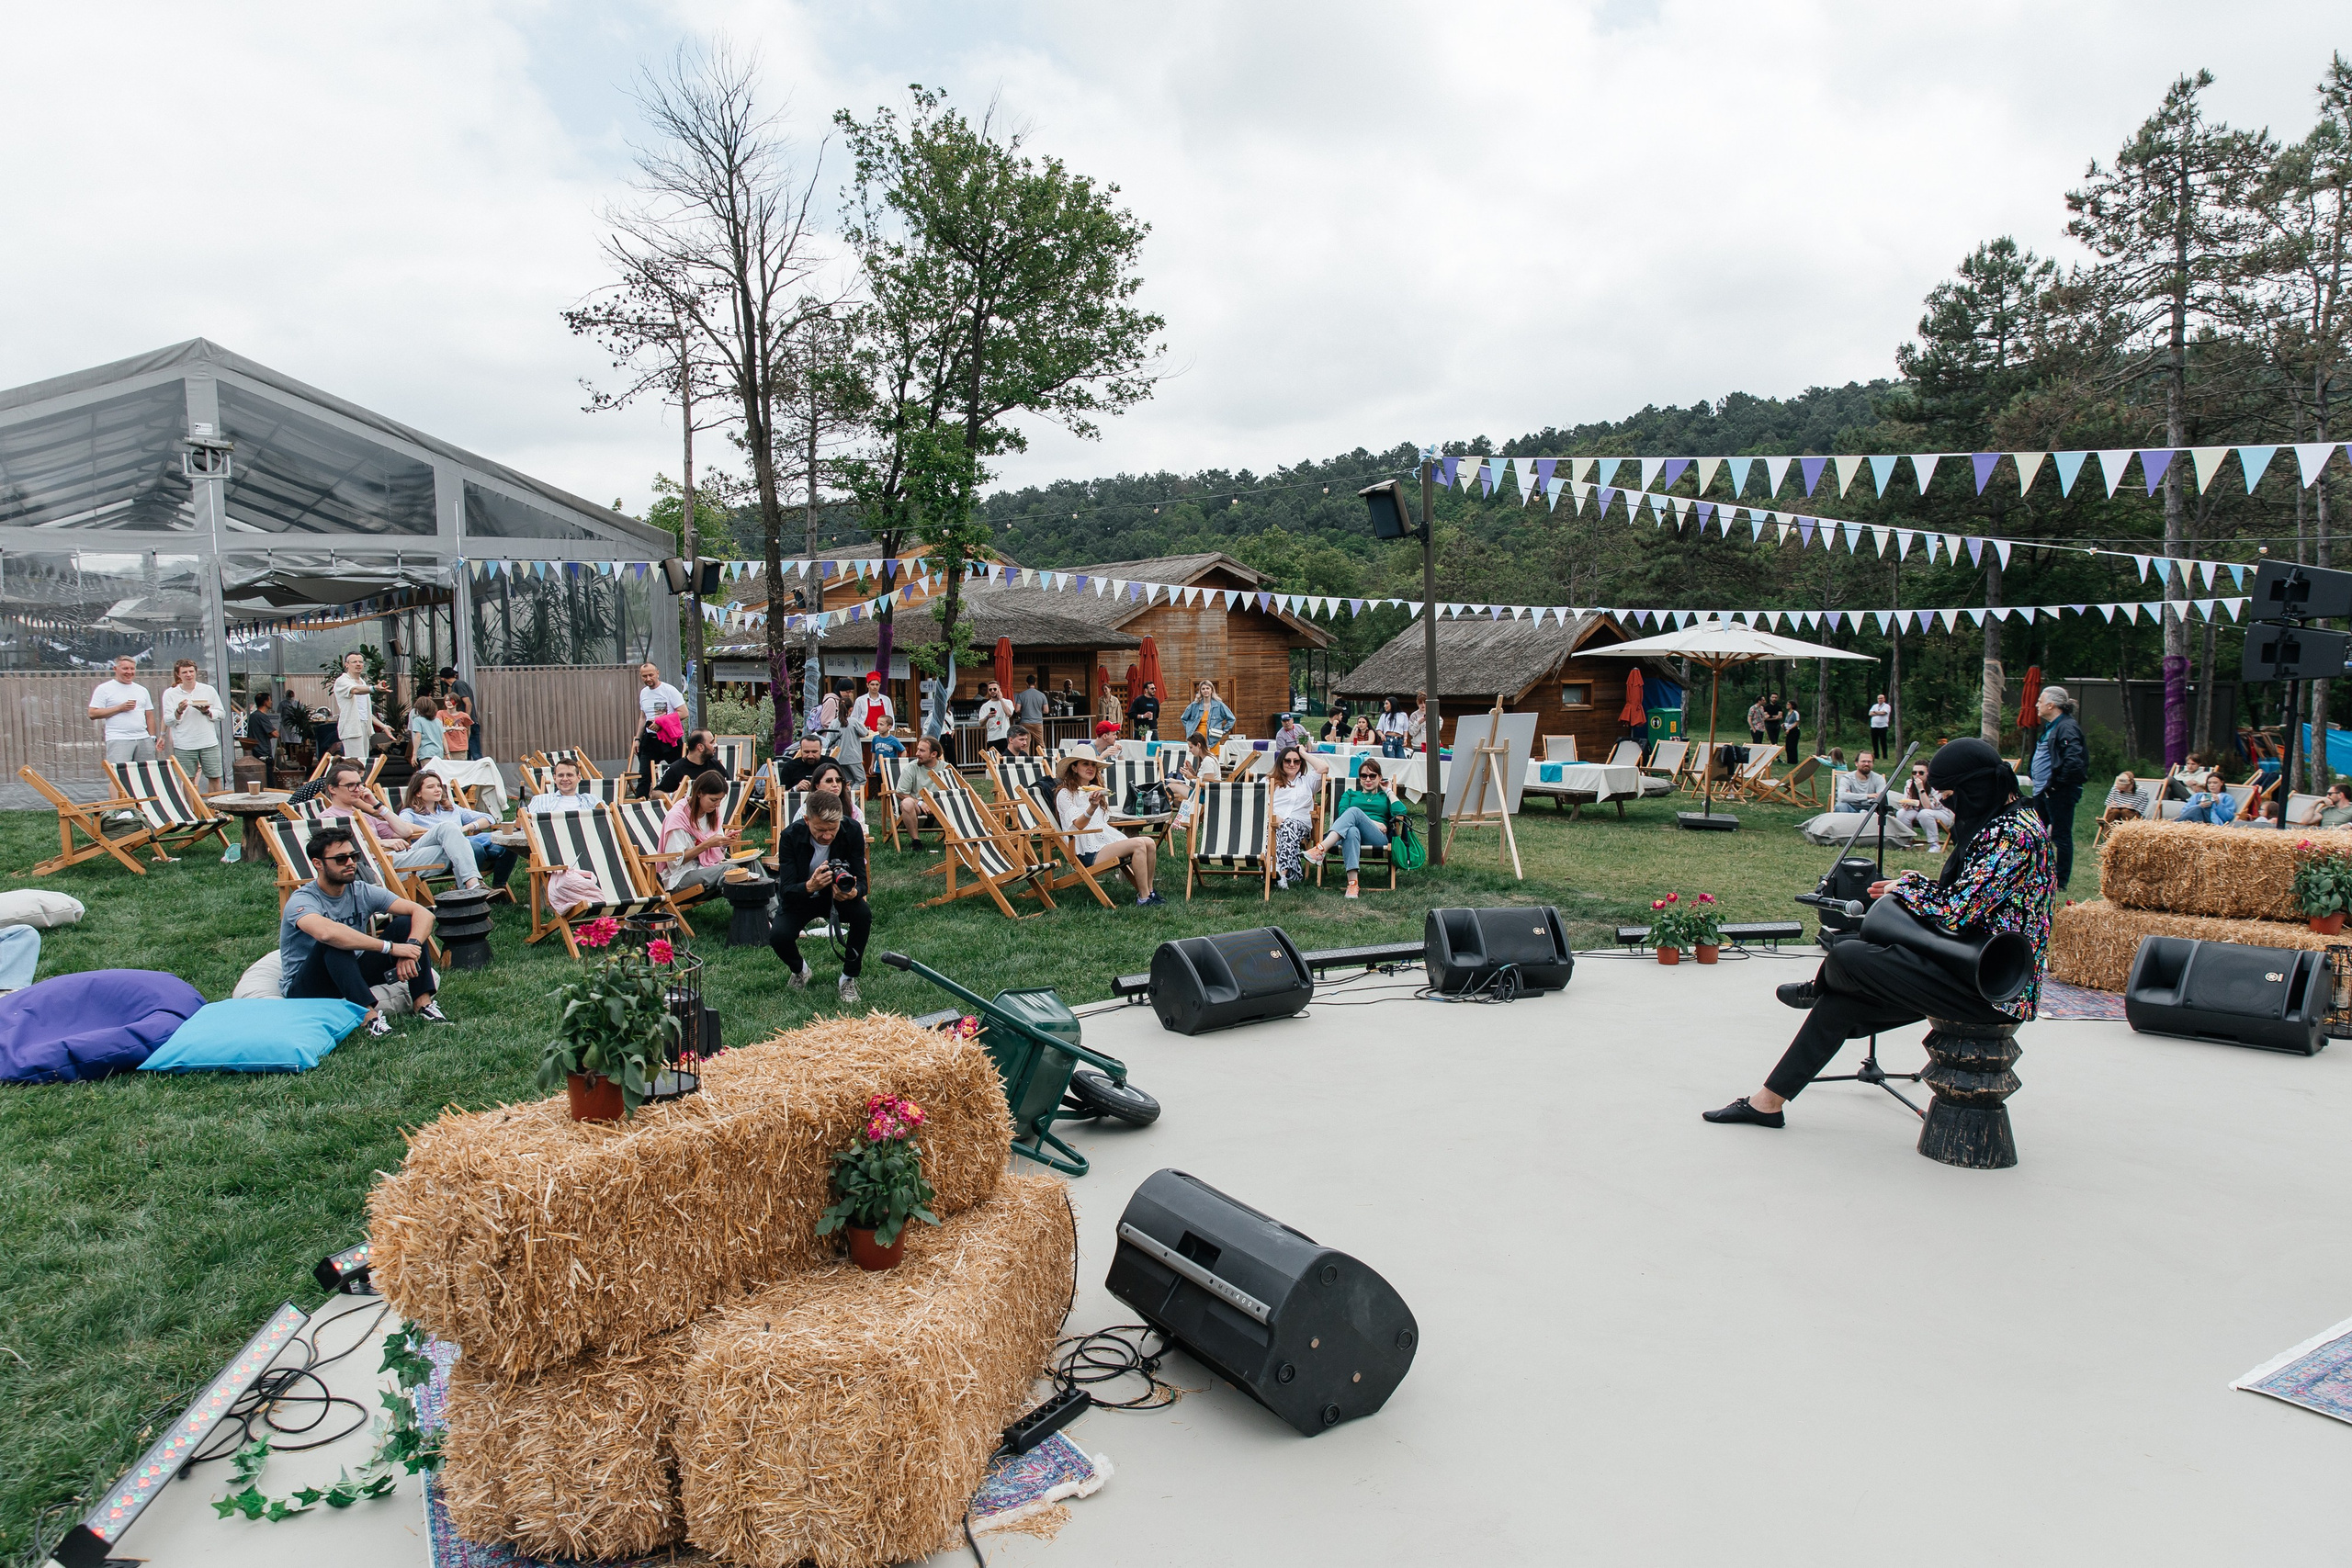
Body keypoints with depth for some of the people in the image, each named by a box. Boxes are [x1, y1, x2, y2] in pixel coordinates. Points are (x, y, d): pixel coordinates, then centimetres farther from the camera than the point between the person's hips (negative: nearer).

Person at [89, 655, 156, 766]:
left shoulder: (142, 690, 20)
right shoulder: (104, 689, 5)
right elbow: (93, 714, -2)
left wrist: (152, 738, 11)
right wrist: (120, 708, -9)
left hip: (143, 740, 5)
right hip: (118, 740, -5)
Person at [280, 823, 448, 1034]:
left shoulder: (362, 892, -5)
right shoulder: (302, 900, -21)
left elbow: (423, 913, -12)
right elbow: (326, 932, -45)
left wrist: (411, 947, -33)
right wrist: (391, 947, -43)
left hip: (351, 975, 6)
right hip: (303, 989, -5)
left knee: (406, 923, -12)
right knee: (334, 943, -36)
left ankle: (424, 1003, -23)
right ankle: (369, 1016, -43)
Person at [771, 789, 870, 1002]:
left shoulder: (852, 831, -22)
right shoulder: (790, 836, -25)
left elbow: (861, 881, -19)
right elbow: (786, 891, -28)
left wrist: (853, 892, -44)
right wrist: (810, 887, -51)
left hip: (838, 896, 1)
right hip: (800, 898, -1)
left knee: (864, 914, -30)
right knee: (778, 936, -28)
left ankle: (848, 978, -8)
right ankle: (798, 969, 10)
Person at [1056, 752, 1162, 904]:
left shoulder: (1097, 791, 24)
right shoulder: (1065, 794, -1)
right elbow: (1078, 825, -15)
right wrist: (1092, 807, -31)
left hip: (1107, 841, 8)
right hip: (1089, 853, -8)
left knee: (1149, 843, -16)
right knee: (1138, 844, -27)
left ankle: (1148, 891, -9)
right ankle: (1143, 898, -26)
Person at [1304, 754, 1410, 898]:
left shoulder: (1385, 796, 30)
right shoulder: (1350, 794, 33)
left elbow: (1401, 812, 7)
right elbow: (1342, 814, 9)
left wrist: (1389, 791, 19)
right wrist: (1371, 822, -3)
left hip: (1377, 839, -1)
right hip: (1349, 835, 1)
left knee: (1354, 811, -32)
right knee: (1351, 831, -41)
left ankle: (1320, 850, -53)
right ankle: (1352, 884, -57)